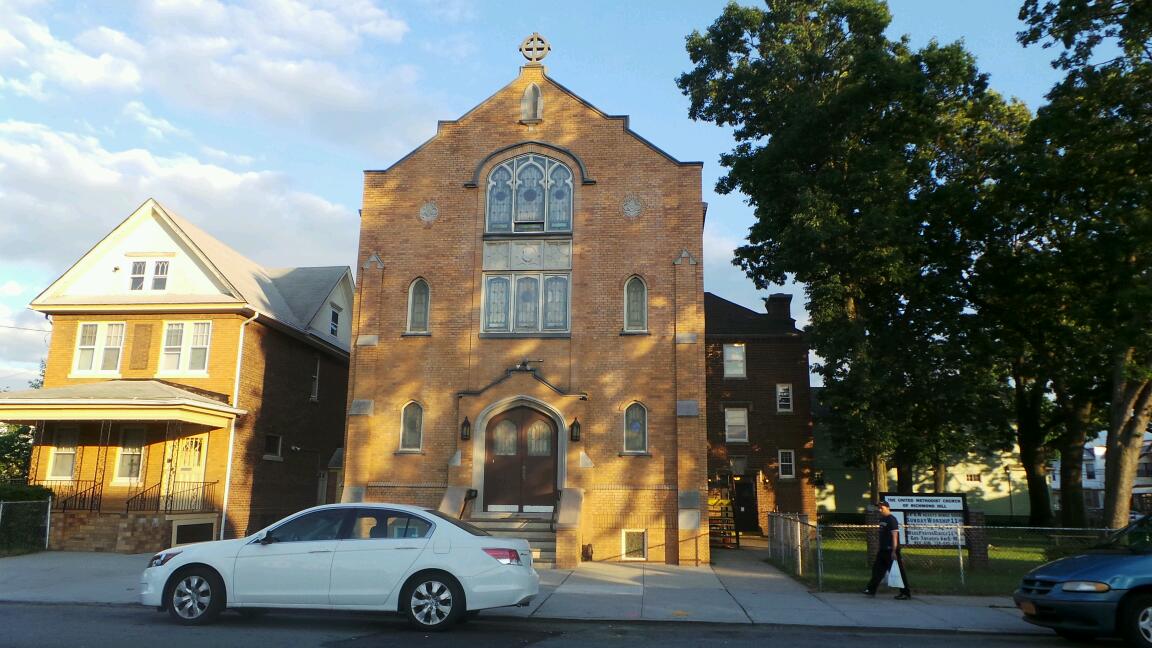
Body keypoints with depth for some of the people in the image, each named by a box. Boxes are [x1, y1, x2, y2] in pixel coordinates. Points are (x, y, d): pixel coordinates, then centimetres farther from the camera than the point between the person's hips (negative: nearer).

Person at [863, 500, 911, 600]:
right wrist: (879, 548, 21)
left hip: (891, 550, -9)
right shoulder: (882, 519, 13)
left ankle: (906, 593, 7)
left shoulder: (892, 520, -15)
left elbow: (894, 536, -20)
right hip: (883, 550, 9)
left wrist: (894, 551, -23)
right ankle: (871, 589, 16)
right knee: (877, 568, 10)